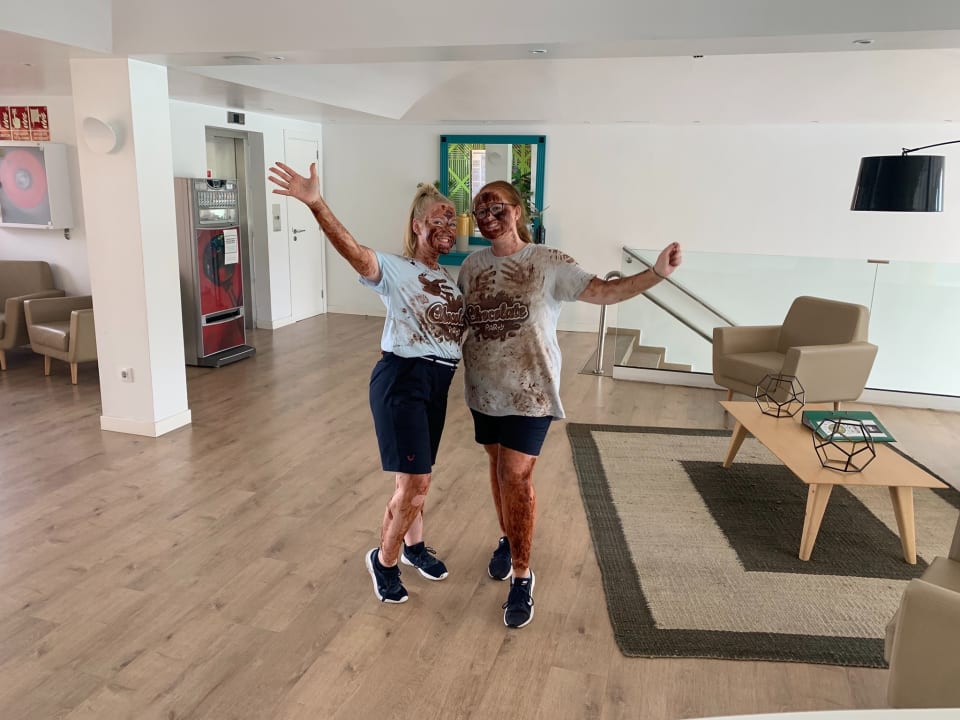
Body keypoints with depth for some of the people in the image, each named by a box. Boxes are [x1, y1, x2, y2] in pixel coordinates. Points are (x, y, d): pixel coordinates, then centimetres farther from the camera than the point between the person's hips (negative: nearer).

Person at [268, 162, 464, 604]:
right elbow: (353, 251, -29)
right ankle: (383, 560, 19)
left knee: (418, 477, 20)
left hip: (438, 384, 7)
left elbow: (467, 326, 22)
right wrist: (316, 204, -44)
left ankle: (414, 546, 42)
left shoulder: (453, 279, 12)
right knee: (414, 483, -5)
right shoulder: (395, 270, -10)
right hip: (401, 380, -7)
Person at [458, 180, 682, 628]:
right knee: (498, 469, 15)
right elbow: (456, 318, 15)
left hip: (530, 392, -4)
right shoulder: (472, 266, 5)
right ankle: (508, 541, 40)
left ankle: (522, 577, 7)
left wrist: (657, 273, -27)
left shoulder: (549, 264, -9)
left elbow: (605, 292, -16)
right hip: (484, 390, 5)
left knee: (515, 476, -8)